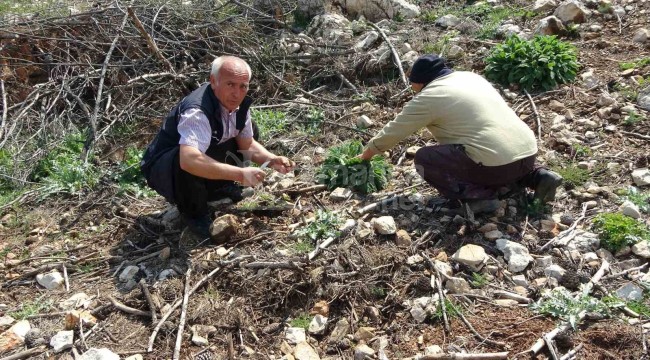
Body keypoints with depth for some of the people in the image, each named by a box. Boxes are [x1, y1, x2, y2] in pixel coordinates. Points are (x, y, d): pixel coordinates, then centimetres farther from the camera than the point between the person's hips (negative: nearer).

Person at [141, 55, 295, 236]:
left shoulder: (240, 104, -9)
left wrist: (273, 160, -14)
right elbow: (188, 160, -50)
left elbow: (247, 145, 4)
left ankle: (218, 189, 11)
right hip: (163, 170, -7)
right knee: (189, 165, -41)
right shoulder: (197, 112, -35)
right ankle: (194, 213, -10)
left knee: (250, 130, 4)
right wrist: (240, 174, -46)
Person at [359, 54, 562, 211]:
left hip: (497, 164, -8)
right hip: (528, 152, 8)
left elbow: (393, 131, 9)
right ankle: (536, 176, 16)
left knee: (423, 159, 4)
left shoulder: (427, 97, 0)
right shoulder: (470, 77, 21)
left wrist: (367, 153, 24)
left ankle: (478, 195, -8)